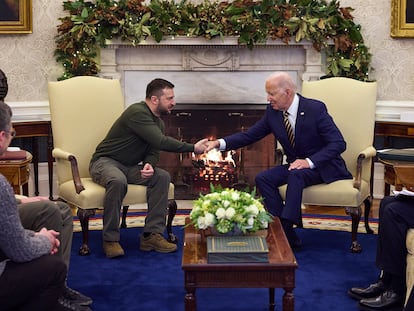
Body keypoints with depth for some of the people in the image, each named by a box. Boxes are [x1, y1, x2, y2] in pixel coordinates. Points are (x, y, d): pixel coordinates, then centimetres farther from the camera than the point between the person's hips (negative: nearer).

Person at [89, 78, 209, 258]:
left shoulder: (158, 121, 9)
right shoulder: (137, 113, -22)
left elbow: (153, 150, 4)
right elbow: (161, 142, -30)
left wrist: (149, 165, -21)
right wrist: (193, 148, -26)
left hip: (129, 167, 8)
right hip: (105, 162, -8)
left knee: (162, 176, -15)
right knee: (118, 181, -40)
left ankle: (152, 235, -14)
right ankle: (110, 239, -25)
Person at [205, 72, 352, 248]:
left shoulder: (315, 109, -18)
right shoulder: (272, 112, -2)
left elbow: (339, 143, -19)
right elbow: (249, 136, 1)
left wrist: (310, 161, -30)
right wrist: (220, 143, -14)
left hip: (323, 166, -6)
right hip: (295, 165, 6)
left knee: (295, 175, -35)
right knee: (262, 179, -17)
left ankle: (286, 228, -29)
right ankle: (288, 236, -18)